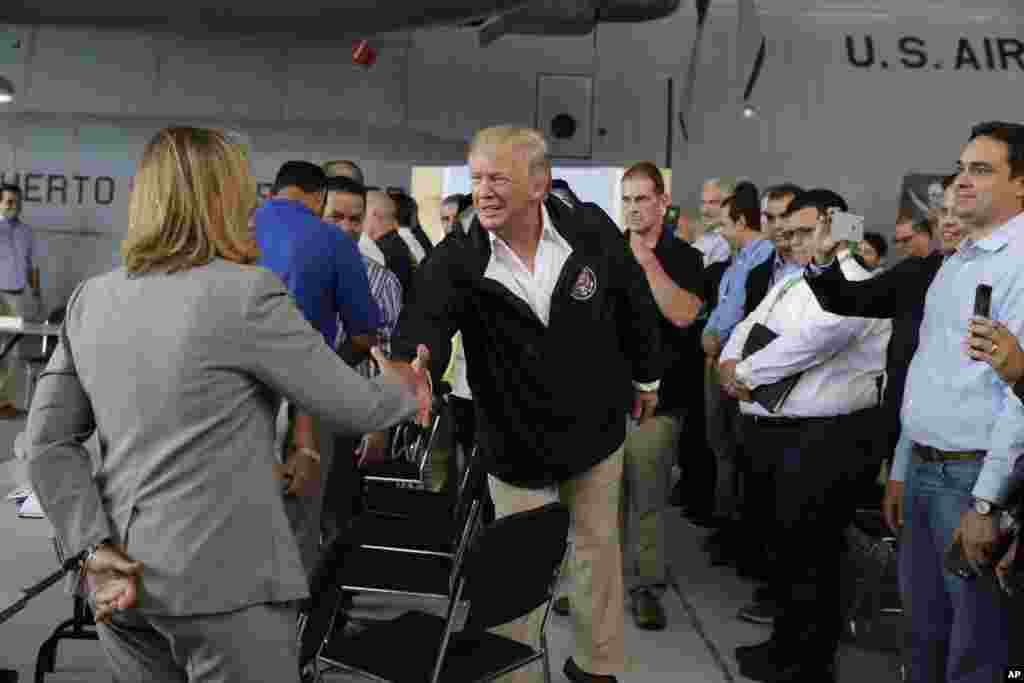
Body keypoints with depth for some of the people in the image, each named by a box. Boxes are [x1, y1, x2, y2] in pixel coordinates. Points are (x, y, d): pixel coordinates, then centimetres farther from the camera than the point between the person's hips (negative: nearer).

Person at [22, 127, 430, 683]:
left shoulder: (91, 298, 5)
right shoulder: (246, 293, -13)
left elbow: (47, 441, 5)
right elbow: (351, 407, -7)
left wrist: (95, 550, 2)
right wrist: (406, 394, 12)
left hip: (123, 584, 6)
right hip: (222, 582, -6)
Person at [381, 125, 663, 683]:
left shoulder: (592, 231, -14)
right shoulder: (455, 263, -19)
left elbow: (635, 304, 2)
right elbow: (421, 331, -35)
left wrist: (646, 376, 12)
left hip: (596, 429, 2)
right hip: (515, 443, -2)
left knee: (598, 547, 19)